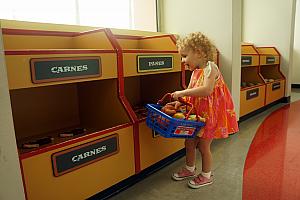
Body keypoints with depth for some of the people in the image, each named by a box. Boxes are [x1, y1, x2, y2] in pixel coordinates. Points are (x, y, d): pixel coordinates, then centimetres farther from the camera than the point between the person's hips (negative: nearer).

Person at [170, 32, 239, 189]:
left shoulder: (210, 67, -19)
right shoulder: (195, 72, 6)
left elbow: (207, 90, -34)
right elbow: (190, 92, 8)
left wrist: (182, 92, -30)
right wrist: (180, 101, -10)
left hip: (209, 115, -7)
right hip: (196, 113, 8)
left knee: (203, 146, 6)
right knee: (189, 142, 15)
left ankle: (206, 176, 29)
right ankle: (190, 169, 38)